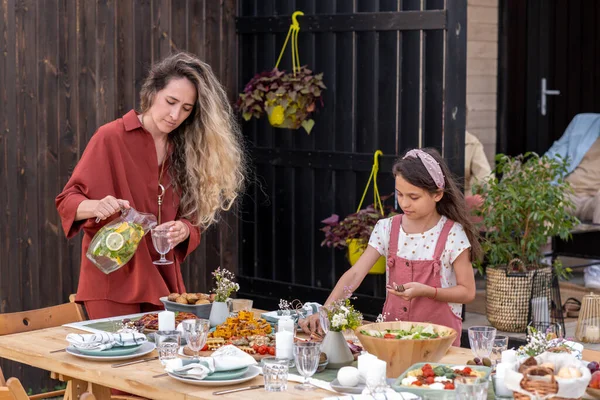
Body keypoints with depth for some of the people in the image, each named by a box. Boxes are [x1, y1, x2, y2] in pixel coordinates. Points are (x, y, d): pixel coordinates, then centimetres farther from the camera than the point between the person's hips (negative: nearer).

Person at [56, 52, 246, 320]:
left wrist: (184, 230, -12)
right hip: (113, 282, -4)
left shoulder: (184, 150, 10)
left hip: (162, 282, 5)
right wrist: (96, 206, -27)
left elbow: (191, 218, 10)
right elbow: (67, 200, -6)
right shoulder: (111, 138, -6)